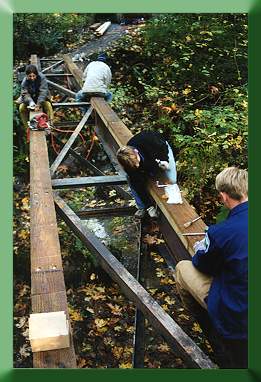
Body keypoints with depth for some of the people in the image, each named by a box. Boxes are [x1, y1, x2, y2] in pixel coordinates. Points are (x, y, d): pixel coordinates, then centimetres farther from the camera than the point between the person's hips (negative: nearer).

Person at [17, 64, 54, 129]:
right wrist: (30, 102, -44)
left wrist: (38, 104, -42)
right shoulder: (25, 81, -17)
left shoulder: (42, 78, -24)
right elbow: (25, 94, -22)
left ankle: (49, 123, -21)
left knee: (48, 105, -31)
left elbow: (43, 92, -30)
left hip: (41, 98, -2)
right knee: (21, 107, -19)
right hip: (29, 98, 2)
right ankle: (27, 126, -6)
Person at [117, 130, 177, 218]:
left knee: (172, 181, -18)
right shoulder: (128, 163, -34)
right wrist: (149, 206, -26)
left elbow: (163, 146, -19)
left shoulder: (147, 142, -43)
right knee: (133, 182, -18)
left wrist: (165, 160, -31)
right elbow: (138, 185, -28)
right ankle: (142, 207, 2)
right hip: (147, 159, 1)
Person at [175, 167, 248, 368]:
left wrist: (200, 249, 16)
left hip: (235, 315, -6)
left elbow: (203, 265, -7)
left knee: (182, 267, 12)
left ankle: (193, 312, 40)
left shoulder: (221, 232, -28)